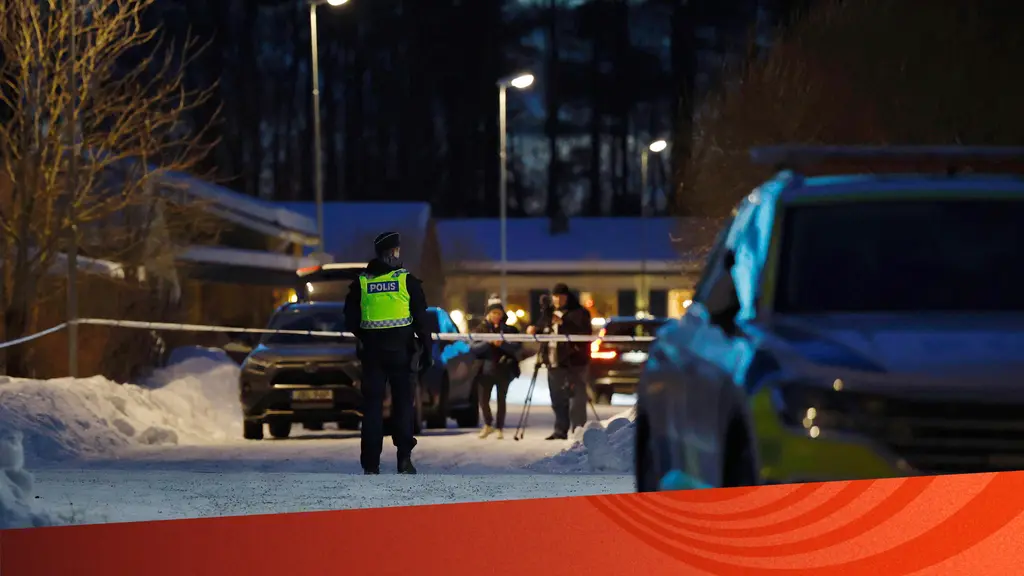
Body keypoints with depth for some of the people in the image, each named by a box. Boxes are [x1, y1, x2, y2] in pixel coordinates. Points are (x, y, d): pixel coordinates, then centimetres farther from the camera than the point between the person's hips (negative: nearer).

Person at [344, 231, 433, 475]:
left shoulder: (360, 283, 2)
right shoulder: (407, 281, -5)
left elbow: (350, 321, 6)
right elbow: (421, 320, -6)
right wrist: (426, 350, 1)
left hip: (372, 352, 2)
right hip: (402, 351, -2)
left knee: (372, 405, 5)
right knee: (403, 404, 5)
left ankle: (370, 464, 3)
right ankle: (404, 459, -1)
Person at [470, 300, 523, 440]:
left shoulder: (509, 329, 4)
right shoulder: (481, 329, 6)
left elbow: (517, 347, -8)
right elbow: (475, 348, -5)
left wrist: (502, 344, -23)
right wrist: (488, 342, -21)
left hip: (504, 369, 0)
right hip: (486, 369, 0)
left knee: (501, 400, 2)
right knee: (483, 399, -5)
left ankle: (499, 428, 15)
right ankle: (488, 424, 18)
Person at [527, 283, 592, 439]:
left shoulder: (579, 313, -5)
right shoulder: (549, 314, 16)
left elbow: (585, 332, -19)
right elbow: (542, 331, 25)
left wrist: (563, 323, -25)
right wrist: (534, 329, 2)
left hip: (574, 362, -7)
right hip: (554, 363, 7)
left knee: (576, 399, -10)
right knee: (558, 400, 11)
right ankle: (560, 430, 18)